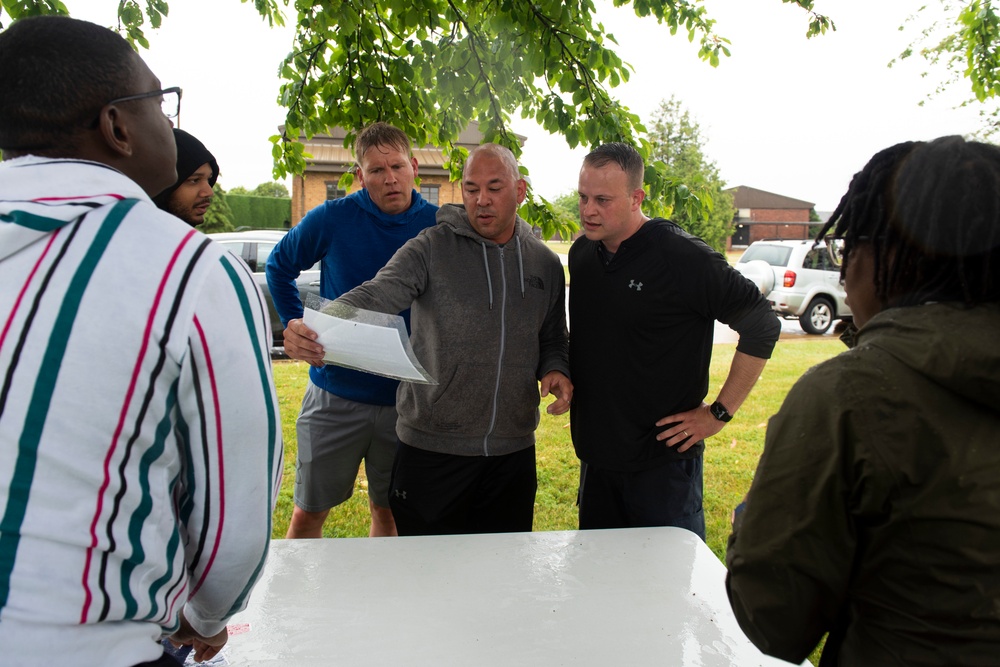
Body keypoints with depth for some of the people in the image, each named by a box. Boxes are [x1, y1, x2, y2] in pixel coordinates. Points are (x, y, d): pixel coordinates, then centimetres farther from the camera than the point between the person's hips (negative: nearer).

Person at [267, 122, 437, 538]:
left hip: (405, 397, 1)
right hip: (335, 393, 0)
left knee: (387, 512, 17)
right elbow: (278, 267, 9)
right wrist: (295, 328, 0)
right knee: (308, 514, 11)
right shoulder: (333, 219, -7)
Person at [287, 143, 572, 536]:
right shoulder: (431, 248, -6)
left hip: (513, 450, 4)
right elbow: (375, 296, -21)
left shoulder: (546, 264, 7)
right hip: (431, 448, -3)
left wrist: (555, 371, -5)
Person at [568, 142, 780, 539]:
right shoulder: (581, 253, 4)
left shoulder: (682, 256, -17)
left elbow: (762, 324, -13)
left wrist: (719, 413, -12)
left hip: (662, 460, -6)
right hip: (595, 454, 6)